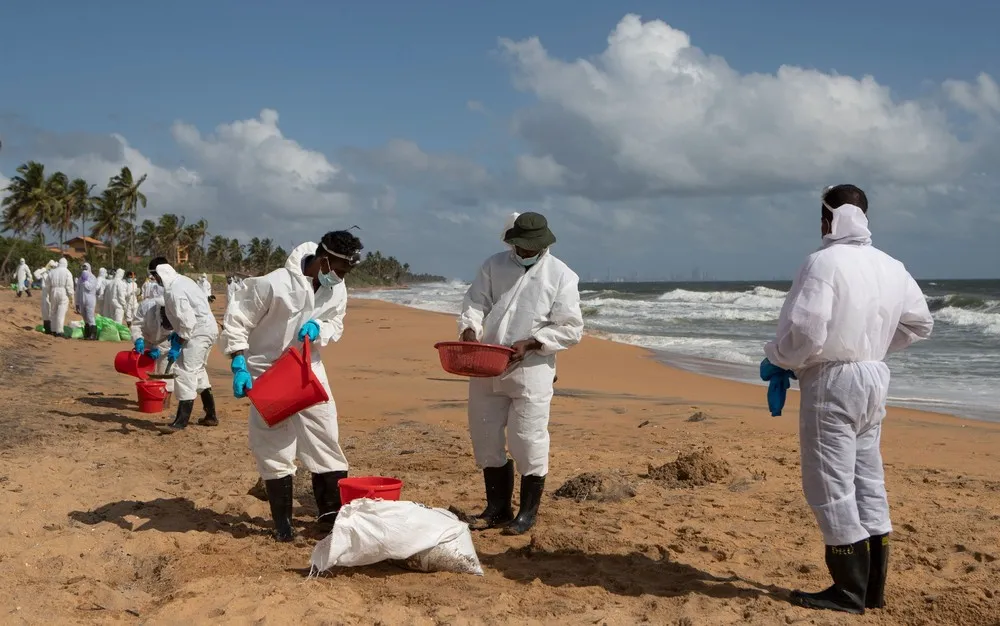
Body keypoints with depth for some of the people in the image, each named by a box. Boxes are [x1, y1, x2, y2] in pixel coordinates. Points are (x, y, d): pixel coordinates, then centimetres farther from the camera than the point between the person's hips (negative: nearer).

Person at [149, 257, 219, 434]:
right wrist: (177, 333, 16)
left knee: (185, 371, -11)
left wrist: (177, 346, -18)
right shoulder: (181, 280, 10)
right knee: (197, 370, 21)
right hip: (207, 328, 11)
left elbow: (188, 321, -24)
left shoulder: (174, 291, -21)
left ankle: (181, 421, -13)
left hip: (199, 331, -11)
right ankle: (211, 416, 28)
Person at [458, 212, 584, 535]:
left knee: (528, 442, -2)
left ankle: (528, 513, 13)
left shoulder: (561, 275, -4)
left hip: (531, 371, -4)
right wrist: (470, 330, -17)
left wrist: (531, 343, -18)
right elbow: (475, 302, 4)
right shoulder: (494, 265, 8)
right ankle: (497, 508, 24)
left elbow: (570, 329, -7)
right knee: (486, 438, 10)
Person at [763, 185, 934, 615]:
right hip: (874, 378, 8)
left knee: (830, 485, -1)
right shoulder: (891, 267, 8)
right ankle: (873, 586, 22)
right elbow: (920, 323, 20)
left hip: (832, 380, -8)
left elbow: (805, 331, -23)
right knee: (867, 481, 14)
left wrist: (776, 359, -4)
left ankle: (850, 591, 4)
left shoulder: (825, 262, -15)